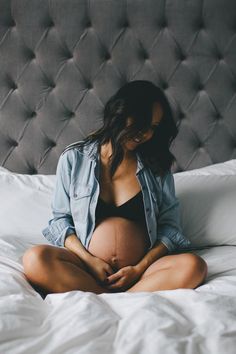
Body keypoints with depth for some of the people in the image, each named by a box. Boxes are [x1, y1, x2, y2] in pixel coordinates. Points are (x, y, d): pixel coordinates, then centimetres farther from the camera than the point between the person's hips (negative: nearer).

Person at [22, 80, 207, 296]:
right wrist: (89, 259, -11)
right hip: (85, 264, 0)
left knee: (193, 266, -27)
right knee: (36, 258, -30)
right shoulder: (74, 158, 6)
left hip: (139, 266, 1)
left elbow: (170, 227, 6)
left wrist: (140, 268, -10)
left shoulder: (157, 166, 10)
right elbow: (60, 219, 6)